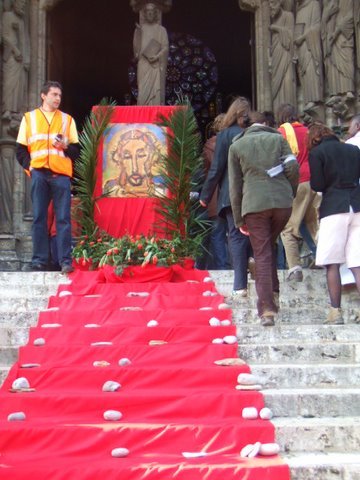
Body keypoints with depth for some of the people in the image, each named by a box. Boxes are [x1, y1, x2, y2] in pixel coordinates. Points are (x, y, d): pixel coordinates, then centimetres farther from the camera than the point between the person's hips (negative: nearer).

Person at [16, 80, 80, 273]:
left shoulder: (67, 119, 17)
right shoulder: (29, 118, 15)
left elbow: (76, 149, 14)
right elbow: (20, 149, 12)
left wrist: (65, 146, -7)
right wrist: (29, 165, -4)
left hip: (61, 174, 0)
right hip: (39, 174, 0)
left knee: (63, 218, -6)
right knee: (39, 217, 0)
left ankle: (65, 261, -7)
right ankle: (39, 259, 5)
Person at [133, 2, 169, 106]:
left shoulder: (161, 29, 10)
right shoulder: (139, 29, 12)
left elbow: (165, 47, 2)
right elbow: (136, 47, 8)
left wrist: (157, 56, -14)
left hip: (157, 65, 0)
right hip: (144, 64, 0)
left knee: (156, 91, -6)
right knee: (143, 92, -9)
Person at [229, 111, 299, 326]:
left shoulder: (236, 146, 11)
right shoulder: (278, 139, 11)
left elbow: (235, 185, 9)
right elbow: (293, 169, 0)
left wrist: (238, 218, 12)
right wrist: (291, 194, 16)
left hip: (254, 204, -1)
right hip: (282, 202, 1)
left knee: (262, 255, 1)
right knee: (270, 246, 22)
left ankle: (267, 309, -6)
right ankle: (273, 294, 15)